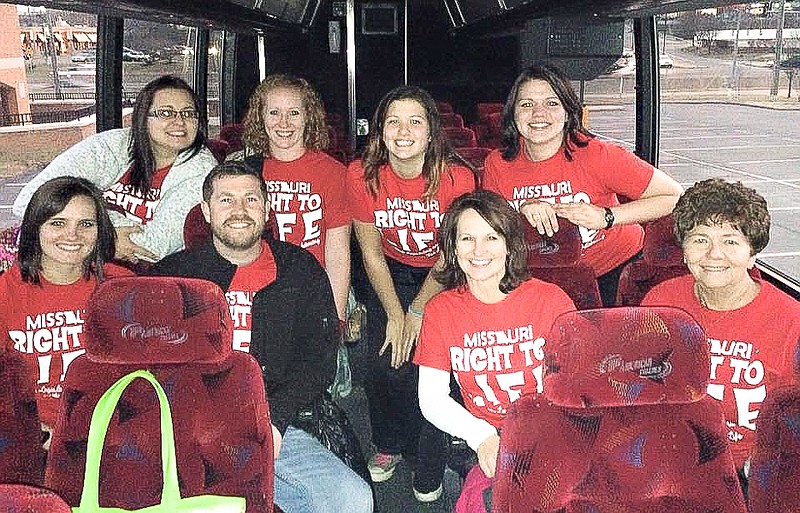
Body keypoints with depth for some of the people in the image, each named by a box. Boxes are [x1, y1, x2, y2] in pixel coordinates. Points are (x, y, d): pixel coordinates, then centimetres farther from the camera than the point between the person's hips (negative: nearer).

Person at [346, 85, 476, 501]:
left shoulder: (456, 178, -22)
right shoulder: (362, 175, -16)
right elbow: (371, 253, -6)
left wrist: (416, 314, -13)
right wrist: (394, 316, -8)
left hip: (443, 278, -2)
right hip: (393, 274, 2)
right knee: (383, 365, -9)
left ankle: (429, 470, 8)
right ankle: (388, 444, 21)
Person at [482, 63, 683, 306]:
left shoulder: (597, 156, -19)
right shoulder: (497, 164, -9)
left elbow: (675, 197, -17)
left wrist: (606, 217, -25)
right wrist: (522, 211, -21)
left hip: (615, 270, -2)